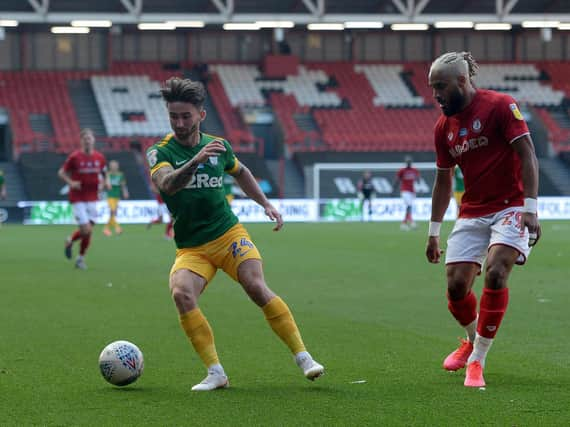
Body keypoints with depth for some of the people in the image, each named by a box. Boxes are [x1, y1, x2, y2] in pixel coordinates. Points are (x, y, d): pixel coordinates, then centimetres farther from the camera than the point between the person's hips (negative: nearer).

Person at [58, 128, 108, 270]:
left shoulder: (99, 157, 2)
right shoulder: (74, 157, -8)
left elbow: (104, 173, 19)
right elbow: (61, 172, 0)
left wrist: (105, 182, -1)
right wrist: (71, 183, -15)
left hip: (92, 198, 4)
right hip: (78, 198, -4)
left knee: (88, 230, 1)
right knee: (86, 229, -12)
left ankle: (81, 258, 21)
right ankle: (70, 241, 21)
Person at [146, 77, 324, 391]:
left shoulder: (218, 146, 6)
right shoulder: (160, 152, -5)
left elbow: (240, 172, 28)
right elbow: (166, 184, -27)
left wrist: (266, 204, 23)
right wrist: (195, 160, -42)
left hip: (229, 235, 1)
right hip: (190, 248, -1)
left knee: (256, 287, -22)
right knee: (181, 294, -28)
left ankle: (303, 358, -13)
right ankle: (215, 373, -21)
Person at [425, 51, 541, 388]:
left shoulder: (500, 106, -10)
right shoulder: (444, 127, 8)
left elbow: (528, 155, -13)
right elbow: (444, 180, 18)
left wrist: (530, 208, -21)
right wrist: (434, 231, 18)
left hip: (510, 206, -5)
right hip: (472, 213, 5)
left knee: (495, 272, -24)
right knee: (457, 285, -6)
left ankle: (477, 360, -13)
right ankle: (473, 340, 27)